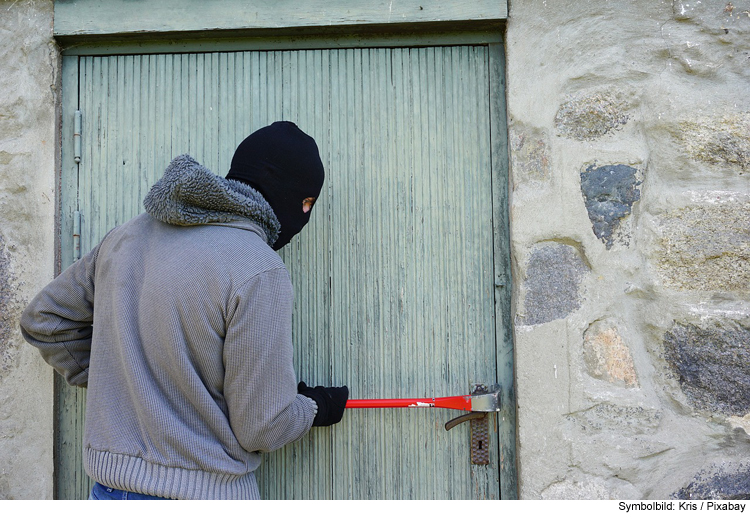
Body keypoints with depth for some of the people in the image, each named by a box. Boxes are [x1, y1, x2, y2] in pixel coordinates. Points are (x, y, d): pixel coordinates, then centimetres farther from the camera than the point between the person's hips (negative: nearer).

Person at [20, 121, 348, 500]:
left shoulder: (126, 235, 1)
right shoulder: (259, 272, -20)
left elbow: (43, 319, 15)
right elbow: (261, 426, -16)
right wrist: (315, 407, 4)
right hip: (202, 495, -6)